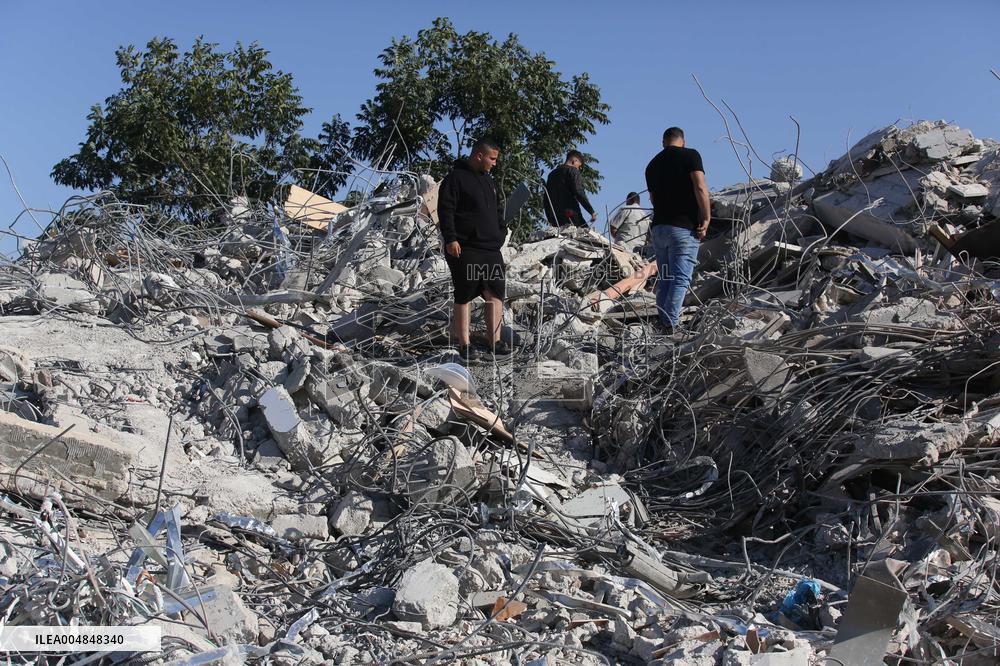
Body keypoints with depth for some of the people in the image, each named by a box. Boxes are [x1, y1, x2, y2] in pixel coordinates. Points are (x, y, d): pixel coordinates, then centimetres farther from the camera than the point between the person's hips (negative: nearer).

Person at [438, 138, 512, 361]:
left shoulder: (488, 181, 20)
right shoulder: (455, 178, -6)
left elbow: (498, 211, 29)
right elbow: (445, 210, -12)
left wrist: (501, 234, 16)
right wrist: (451, 239, -19)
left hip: (491, 250, 8)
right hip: (464, 250, -7)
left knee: (496, 294, 3)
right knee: (464, 297, -2)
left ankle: (495, 341, 9)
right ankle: (464, 344, 4)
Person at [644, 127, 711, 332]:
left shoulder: (652, 163, 15)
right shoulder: (690, 155, -2)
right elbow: (700, 188, -15)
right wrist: (706, 219, -11)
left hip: (658, 227, 6)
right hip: (684, 228, -6)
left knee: (664, 280, 12)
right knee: (680, 279, -8)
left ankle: (662, 326, 10)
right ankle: (670, 326, -19)